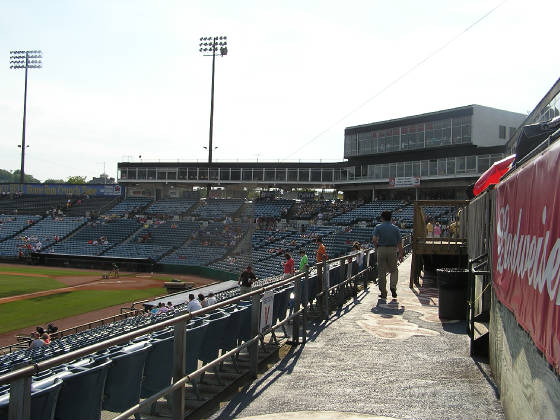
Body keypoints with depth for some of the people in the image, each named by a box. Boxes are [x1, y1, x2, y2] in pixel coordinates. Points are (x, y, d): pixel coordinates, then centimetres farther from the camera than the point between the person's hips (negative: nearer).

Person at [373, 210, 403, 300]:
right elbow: (399, 242, 4)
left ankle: (383, 293, 7)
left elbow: (374, 240, -12)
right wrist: (400, 254, 10)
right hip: (392, 250, 1)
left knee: (382, 272, 5)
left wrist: (376, 249, 3)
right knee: (394, 270, 15)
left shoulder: (378, 227, 2)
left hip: (381, 249, -1)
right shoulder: (395, 228, 8)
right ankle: (393, 286, -7)